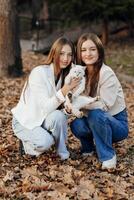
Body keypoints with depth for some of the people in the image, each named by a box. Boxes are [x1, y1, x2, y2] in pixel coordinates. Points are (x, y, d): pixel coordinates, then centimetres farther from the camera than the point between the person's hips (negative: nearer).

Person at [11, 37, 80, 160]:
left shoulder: (65, 75, -4)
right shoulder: (39, 72, -24)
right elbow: (45, 107, -30)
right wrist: (64, 90, -43)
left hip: (42, 120, 5)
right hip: (24, 121, -5)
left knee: (58, 116, -29)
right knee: (45, 142, -32)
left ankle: (63, 153, -8)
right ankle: (29, 144, 2)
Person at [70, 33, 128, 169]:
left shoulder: (107, 73, -21)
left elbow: (105, 105, -23)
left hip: (117, 124, -4)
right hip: (96, 122, 4)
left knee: (96, 115, -35)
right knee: (76, 125, -27)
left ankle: (108, 156, -14)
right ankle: (89, 147, 7)